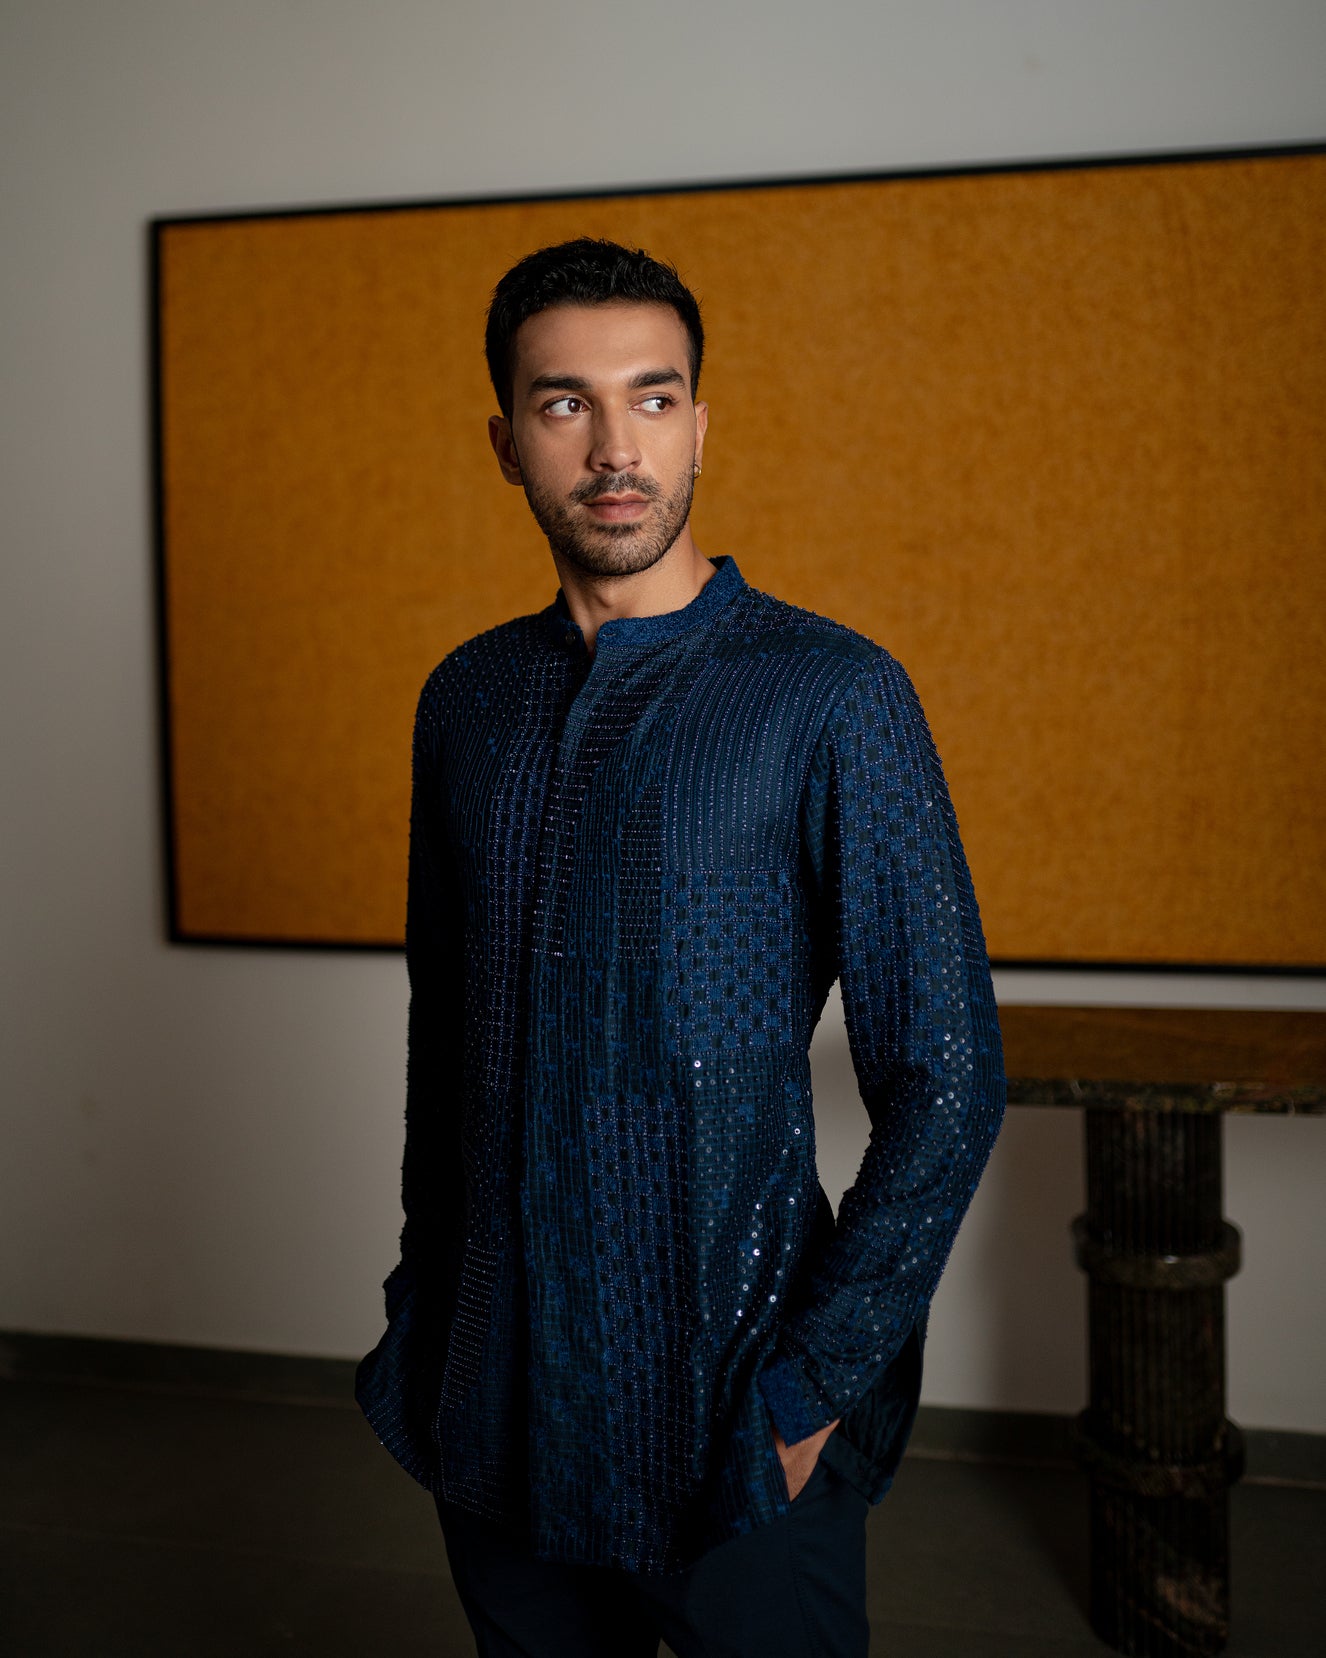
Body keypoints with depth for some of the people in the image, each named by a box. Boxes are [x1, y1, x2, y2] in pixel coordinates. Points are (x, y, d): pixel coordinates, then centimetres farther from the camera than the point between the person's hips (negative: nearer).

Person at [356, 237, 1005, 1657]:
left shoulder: (831, 698, -11)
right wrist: (422, 1305, 11)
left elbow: (946, 1081, -11)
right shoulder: (465, 701, 4)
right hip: (497, 1401, 5)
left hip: (728, 1409, -4)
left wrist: (813, 1389, -13)